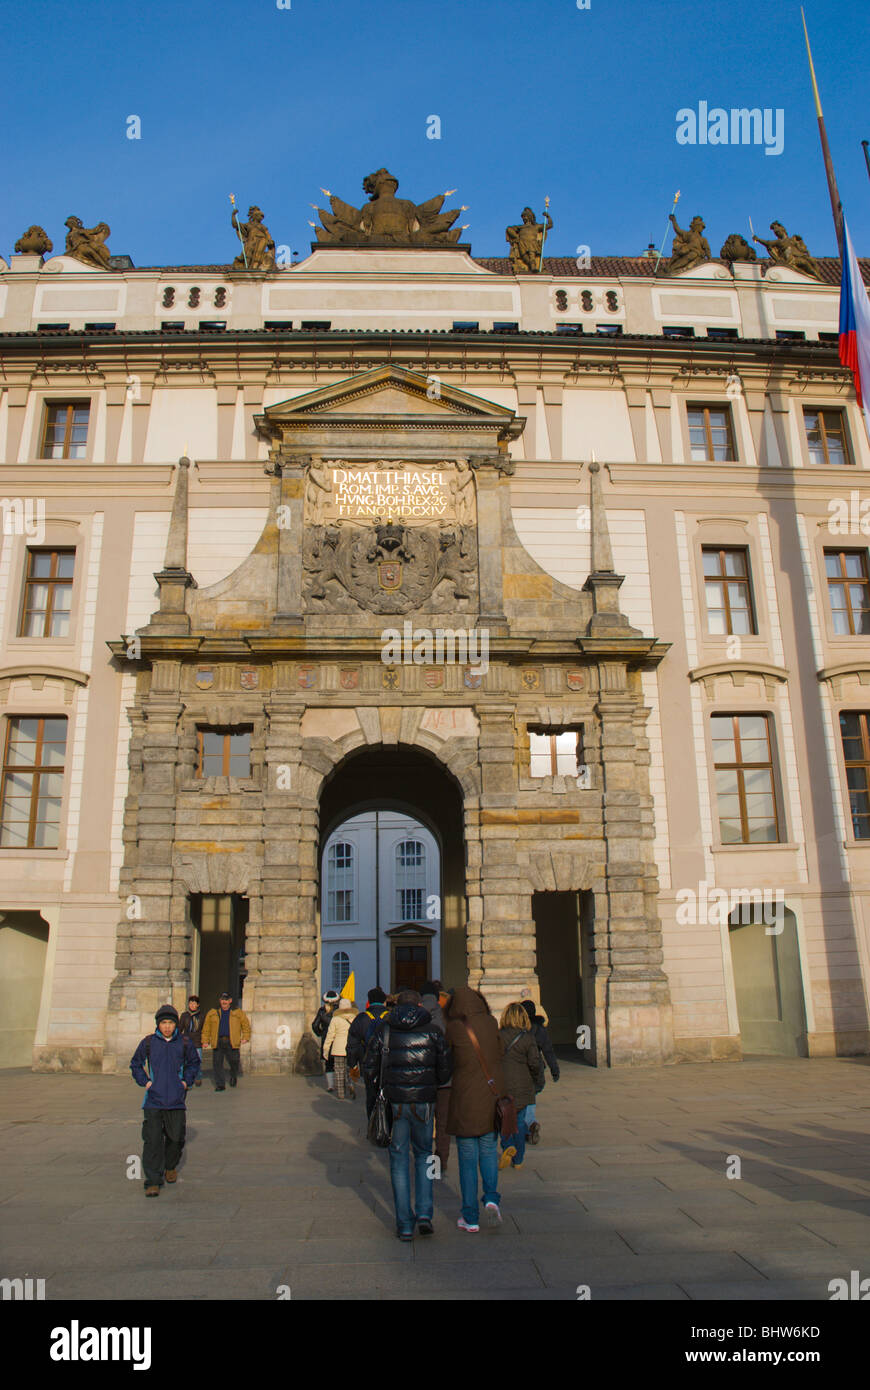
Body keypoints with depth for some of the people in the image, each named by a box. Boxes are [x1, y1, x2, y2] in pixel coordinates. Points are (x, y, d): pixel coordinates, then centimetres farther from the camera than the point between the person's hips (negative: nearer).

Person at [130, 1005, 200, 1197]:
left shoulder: (184, 1043, 2)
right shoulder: (148, 1042, -1)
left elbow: (194, 1063, 17)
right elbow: (135, 1064, 13)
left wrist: (187, 1081, 4)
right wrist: (144, 1082, 1)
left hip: (177, 1100, 1)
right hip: (153, 1099, -1)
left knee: (176, 1137, 8)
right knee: (152, 1140, -8)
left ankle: (171, 1167, 35)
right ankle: (153, 1181, -1)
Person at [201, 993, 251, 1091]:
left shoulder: (237, 1013, 7)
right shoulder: (213, 1013, 11)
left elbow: (246, 1025, 12)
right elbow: (206, 1028, 13)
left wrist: (246, 1038, 3)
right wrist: (205, 1041, 6)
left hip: (231, 1042, -1)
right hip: (218, 1042, 1)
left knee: (234, 1061, -1)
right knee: (217, 1063, -2)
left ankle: (233, 1076, 29)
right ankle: (219, 1084, 6)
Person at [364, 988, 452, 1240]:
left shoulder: (383, 1029, 0)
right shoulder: (432, 1031, 0)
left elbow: (370, 1067, 0)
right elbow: (446, 1069, 0)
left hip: (395, 1102, 0)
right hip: (424, 1103, 0)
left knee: (399, 1159, 10)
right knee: (423, 1155, 18)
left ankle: (405, 1224, 11)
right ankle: (424, 1213, 7)